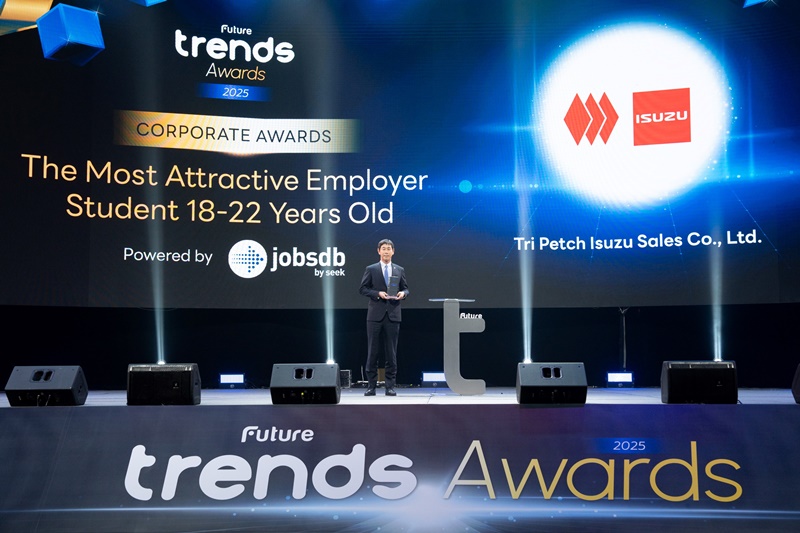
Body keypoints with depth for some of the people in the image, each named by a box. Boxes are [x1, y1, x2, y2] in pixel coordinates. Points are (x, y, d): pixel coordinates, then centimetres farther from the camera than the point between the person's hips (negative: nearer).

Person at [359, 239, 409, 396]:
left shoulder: (399, 270, 11)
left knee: (392, 352, 3)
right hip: (375, 315, -2)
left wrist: (403, 293, -8)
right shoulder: (371, 269, 4)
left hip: (393, 315, 2)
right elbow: (363, 288, 2)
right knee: (373, 351, 0)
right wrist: (377, 293, -13)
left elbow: (405, 289, 14)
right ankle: (371, 385, 6)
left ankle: (390, 386, 9)